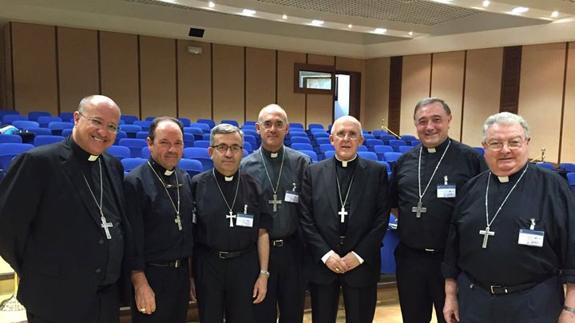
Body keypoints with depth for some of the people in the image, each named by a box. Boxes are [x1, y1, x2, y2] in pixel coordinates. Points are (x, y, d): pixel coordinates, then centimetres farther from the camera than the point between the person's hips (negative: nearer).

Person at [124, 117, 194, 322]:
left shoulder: (185, 179, 5)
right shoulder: (135, 182, -14)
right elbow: (132, 239, -15)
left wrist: (190, 271, 11)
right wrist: (140, 283, -16)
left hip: (182, 272, 6)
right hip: (150, 275, -6)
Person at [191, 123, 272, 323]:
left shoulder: (253, 186, 1)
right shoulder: (196, 185, -4)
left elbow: (262, 233, 1)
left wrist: (263, 273, -1)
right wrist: (190, 275, -2)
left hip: (245, 266, 1)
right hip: (207, 266, -1)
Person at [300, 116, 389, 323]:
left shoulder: (377, 172, 1)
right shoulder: (313, 172, 2)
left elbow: (382, 218, -3)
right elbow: (305, 219, -1)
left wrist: (359, 255, -10)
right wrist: (325, 254, -10)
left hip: (361, 264, 0)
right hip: (322, 263, 1)